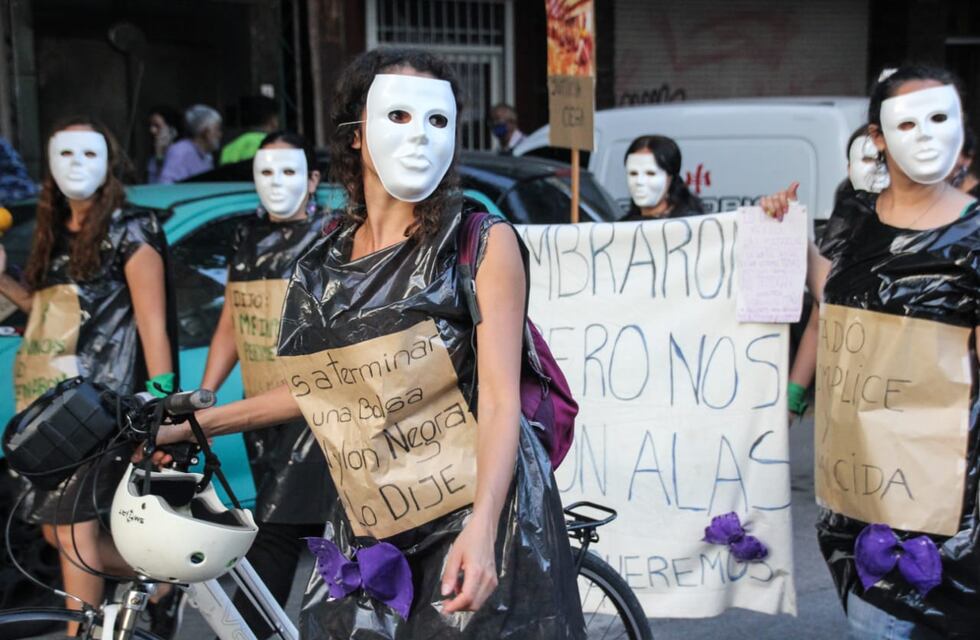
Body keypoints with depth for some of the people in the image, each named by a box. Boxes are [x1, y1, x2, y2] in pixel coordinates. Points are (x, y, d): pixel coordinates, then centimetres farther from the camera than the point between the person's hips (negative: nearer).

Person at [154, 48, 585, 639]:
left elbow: (500, 400, -16)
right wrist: (193, 425, 20)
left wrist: (479, 531, -29)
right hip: (368, 530, 4)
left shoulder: (483, 243, -9)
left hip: (479, 517, -4)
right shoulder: (324, 260, 4)